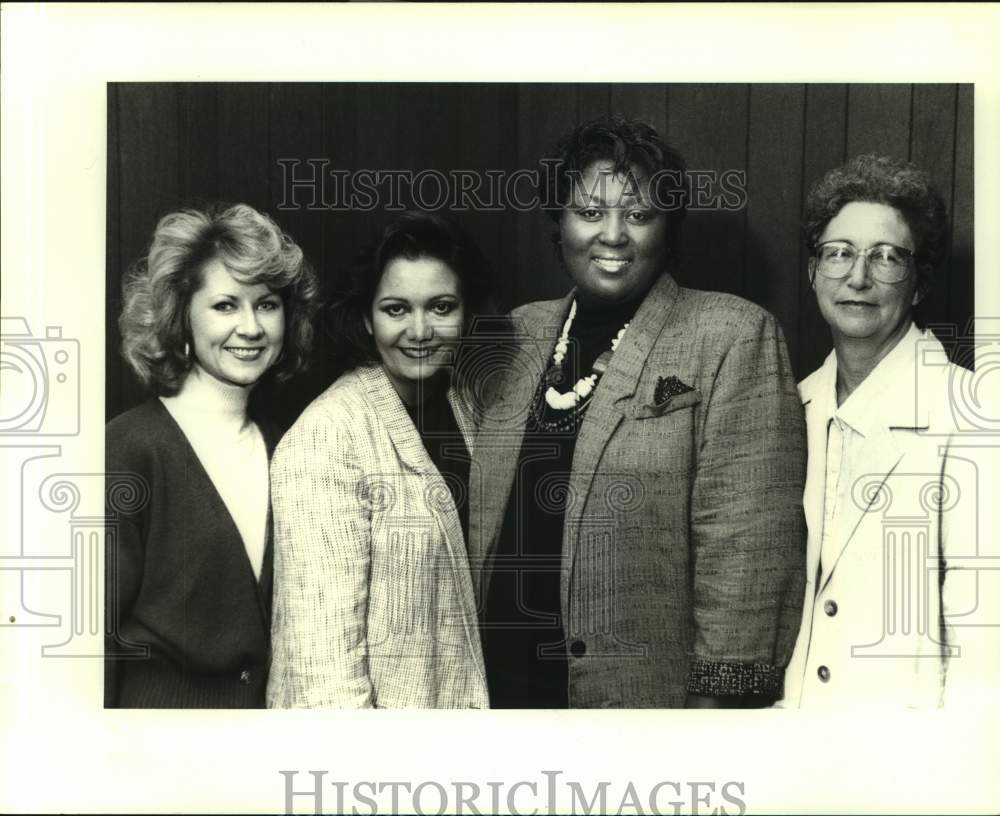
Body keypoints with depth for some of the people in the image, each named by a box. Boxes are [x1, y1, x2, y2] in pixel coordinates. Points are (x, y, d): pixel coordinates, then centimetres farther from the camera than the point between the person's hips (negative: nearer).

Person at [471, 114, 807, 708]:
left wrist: (721, 693, -16)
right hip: (500, 679, 5)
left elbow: (747, 543, -13)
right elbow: (481, 519, 12)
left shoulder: (733, 337, -7)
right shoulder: (522, 334, 8)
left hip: (651, 690, -4)